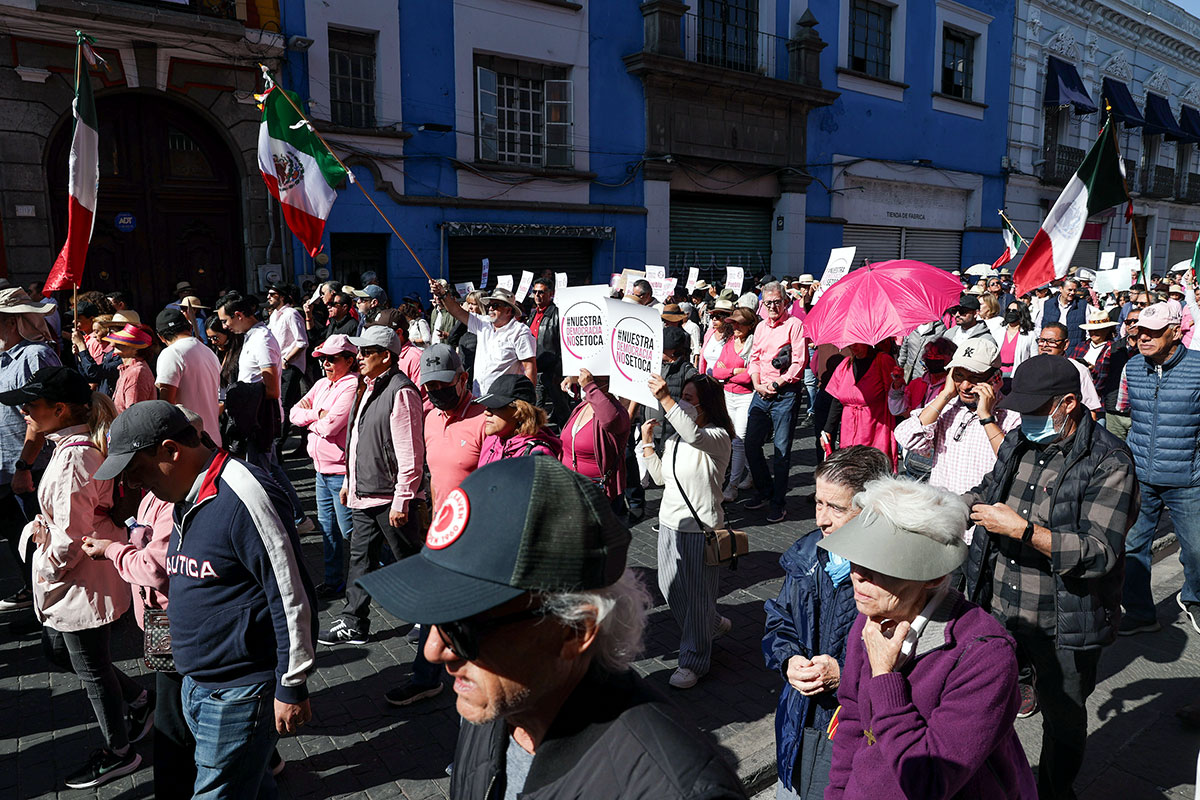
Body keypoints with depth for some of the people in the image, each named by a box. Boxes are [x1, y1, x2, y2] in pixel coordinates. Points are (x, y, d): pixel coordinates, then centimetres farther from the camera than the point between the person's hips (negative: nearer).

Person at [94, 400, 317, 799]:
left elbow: (292, 597, -22)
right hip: (196, 684, 9)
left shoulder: (243, 496, -23)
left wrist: (292, 687, -17)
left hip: (241, 692, -9)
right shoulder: (189, 496, 8)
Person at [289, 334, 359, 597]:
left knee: (349, 531, -2)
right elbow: (295, 414, 9)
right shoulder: (322, 384, 12)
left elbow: (330, 427, -23)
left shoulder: (353, 386, -17)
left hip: (342, 472, -9)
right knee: (327, 527, 17)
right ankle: (333, 580, 29)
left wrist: (309, 421, -3)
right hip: (322, 469, 9)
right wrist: (317, 414, -9)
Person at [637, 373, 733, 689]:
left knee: (697, 593, 3)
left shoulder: (718, 437, -16)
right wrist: (647, 441, 4)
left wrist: (664, 399, -45)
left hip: (700, 527, -8)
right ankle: (713, 624, 43)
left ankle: (693, 660, 18)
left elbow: (695, 435, -40)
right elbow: (660, 477, 13)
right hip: (670, 523, 8)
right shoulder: (675, 437, 8)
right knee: (669, 587, 18)